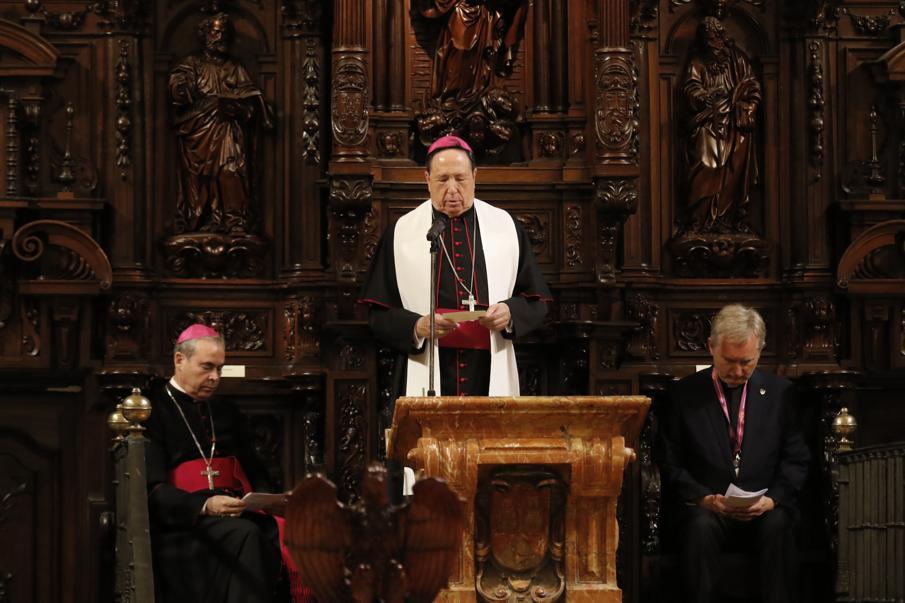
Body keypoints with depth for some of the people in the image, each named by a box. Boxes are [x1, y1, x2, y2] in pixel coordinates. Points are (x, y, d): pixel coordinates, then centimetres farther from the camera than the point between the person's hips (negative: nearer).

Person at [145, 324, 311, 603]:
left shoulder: (227, 411, 23)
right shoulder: (152, 410, 1)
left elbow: (253, 472, 23)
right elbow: (153, 490, -8)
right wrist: (205, 506, -24)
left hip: (236, 514, 5)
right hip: (184, 523, -5)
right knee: (245, 534, -35)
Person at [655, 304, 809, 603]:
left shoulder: (780, 392, 10)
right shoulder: (684, 394, 7)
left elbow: (796, 460, 8)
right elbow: (669, 464, 5)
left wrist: (771, 499, -10)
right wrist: (704, 498, -12)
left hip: (764, 510, 1)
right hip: (704, 507, -1)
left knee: (777, 525, -33)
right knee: (701, 526, -34)